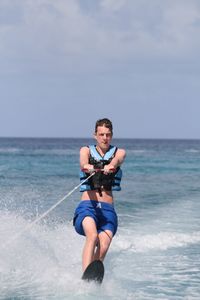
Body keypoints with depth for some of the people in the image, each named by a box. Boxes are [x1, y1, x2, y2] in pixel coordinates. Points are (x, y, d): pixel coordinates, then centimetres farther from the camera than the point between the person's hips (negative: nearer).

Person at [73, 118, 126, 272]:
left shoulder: (119, 152, 16)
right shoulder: (86, 150, 15)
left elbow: (117, 160, -10)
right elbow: (83, 162, -11)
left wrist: (111, 166, -36)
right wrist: (87, 167, -37)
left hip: (108, 209, 2)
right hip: (87, 206, -2)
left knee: (103, 247, -25)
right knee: (92, 236, -32)